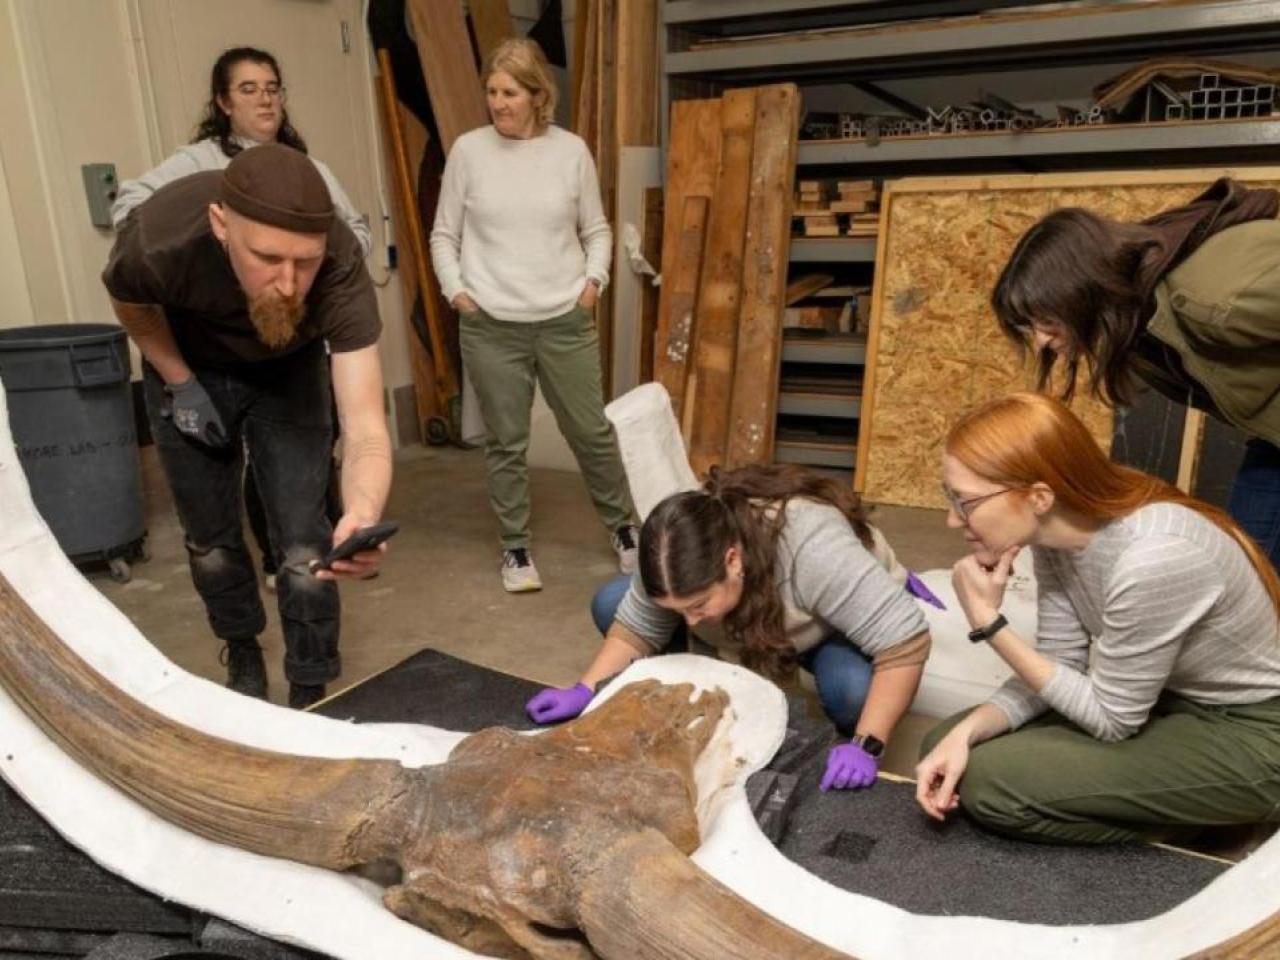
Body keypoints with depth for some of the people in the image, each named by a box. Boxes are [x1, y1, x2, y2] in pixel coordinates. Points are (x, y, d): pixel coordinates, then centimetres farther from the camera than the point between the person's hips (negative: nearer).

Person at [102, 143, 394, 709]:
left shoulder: (341, 267, -39)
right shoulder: (157, 240, -36)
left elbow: (365, 426, -45)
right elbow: (131, 304, -9)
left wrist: (362, 515, -63)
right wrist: (181, 385, -12)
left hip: (288, 372, -1)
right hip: (188, 369, 1)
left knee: (304, 543, -7)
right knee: (210, 539, 9)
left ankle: (310, 695, 15)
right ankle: (243, 653, 37)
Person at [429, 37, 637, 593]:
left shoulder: (571, 151, 2)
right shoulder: (468, 150, 1)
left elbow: (596, 230, 11)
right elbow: (444, 235, 7)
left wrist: (594, 280, -4)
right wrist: (455, 290, -5)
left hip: (566, 322, 1)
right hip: (490, 326, 0)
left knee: (592, 431, 7)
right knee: (506, 442, 7)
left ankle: (622, 526, 29)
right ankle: (515, 547, 23)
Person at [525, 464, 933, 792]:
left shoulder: (813, 548, -43)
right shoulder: (680, 557, -26)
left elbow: (906, 640, -38)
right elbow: (635, 628, -14)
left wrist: (867, 746, -40)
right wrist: (584, 692, -26)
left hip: (839, 630, -4)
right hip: (760, 623, 4)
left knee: (853, 688, -39)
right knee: (610, 603, -12)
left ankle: (851, 752, -5)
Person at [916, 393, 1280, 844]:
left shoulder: (1152, 559, -34)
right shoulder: (1056, 530, -10)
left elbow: (1111, 719, -21)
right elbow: (1059, 665, -3)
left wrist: (988, 621, -23)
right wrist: (965, 732, -18)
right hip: (1166, 702, 8)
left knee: (989, 780, -21)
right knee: (948, 743, 0)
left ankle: (1193, 816, 1)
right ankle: (1178, 803, 10)